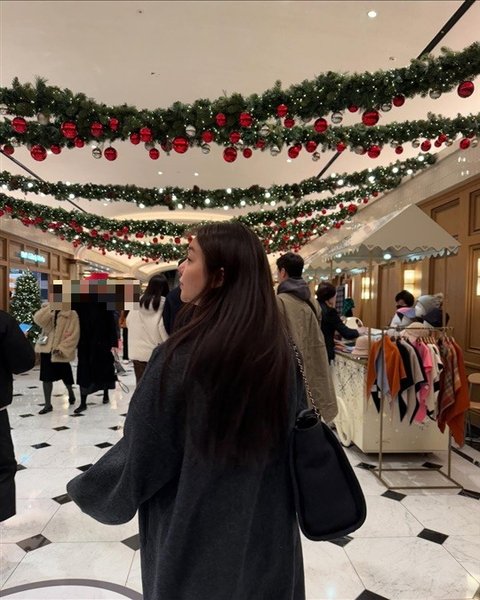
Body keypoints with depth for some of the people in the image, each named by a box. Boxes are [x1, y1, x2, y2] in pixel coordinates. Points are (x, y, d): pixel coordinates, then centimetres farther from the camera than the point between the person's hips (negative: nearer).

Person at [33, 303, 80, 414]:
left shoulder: (71, 314, -11)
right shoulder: (49, 310, 6)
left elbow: (73, 335, -15)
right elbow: (38, 319, -13)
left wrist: (61, 348, -19)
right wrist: (49, 307, -20)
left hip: (60, 352, -4)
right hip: (46, 349, 4)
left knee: (65, 375, 13)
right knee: (46, 376, 5)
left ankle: (71, 393, 42)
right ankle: (48, 404, 15)